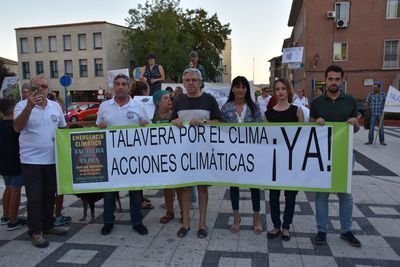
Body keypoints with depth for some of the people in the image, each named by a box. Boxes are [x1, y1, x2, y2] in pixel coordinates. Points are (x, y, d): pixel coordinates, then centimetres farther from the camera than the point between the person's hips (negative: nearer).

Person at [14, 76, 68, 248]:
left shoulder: (55, 106, 7)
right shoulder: (23, 105, -7)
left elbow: (63, 128, 18)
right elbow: (17, 128, -24)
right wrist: (30, 107, -35)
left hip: (52, 159, 5)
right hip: (31, 161, -5)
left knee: (49, 196, 15)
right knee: (35, 198, 1)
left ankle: (48, 226, 30)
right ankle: (35, 232, 13)